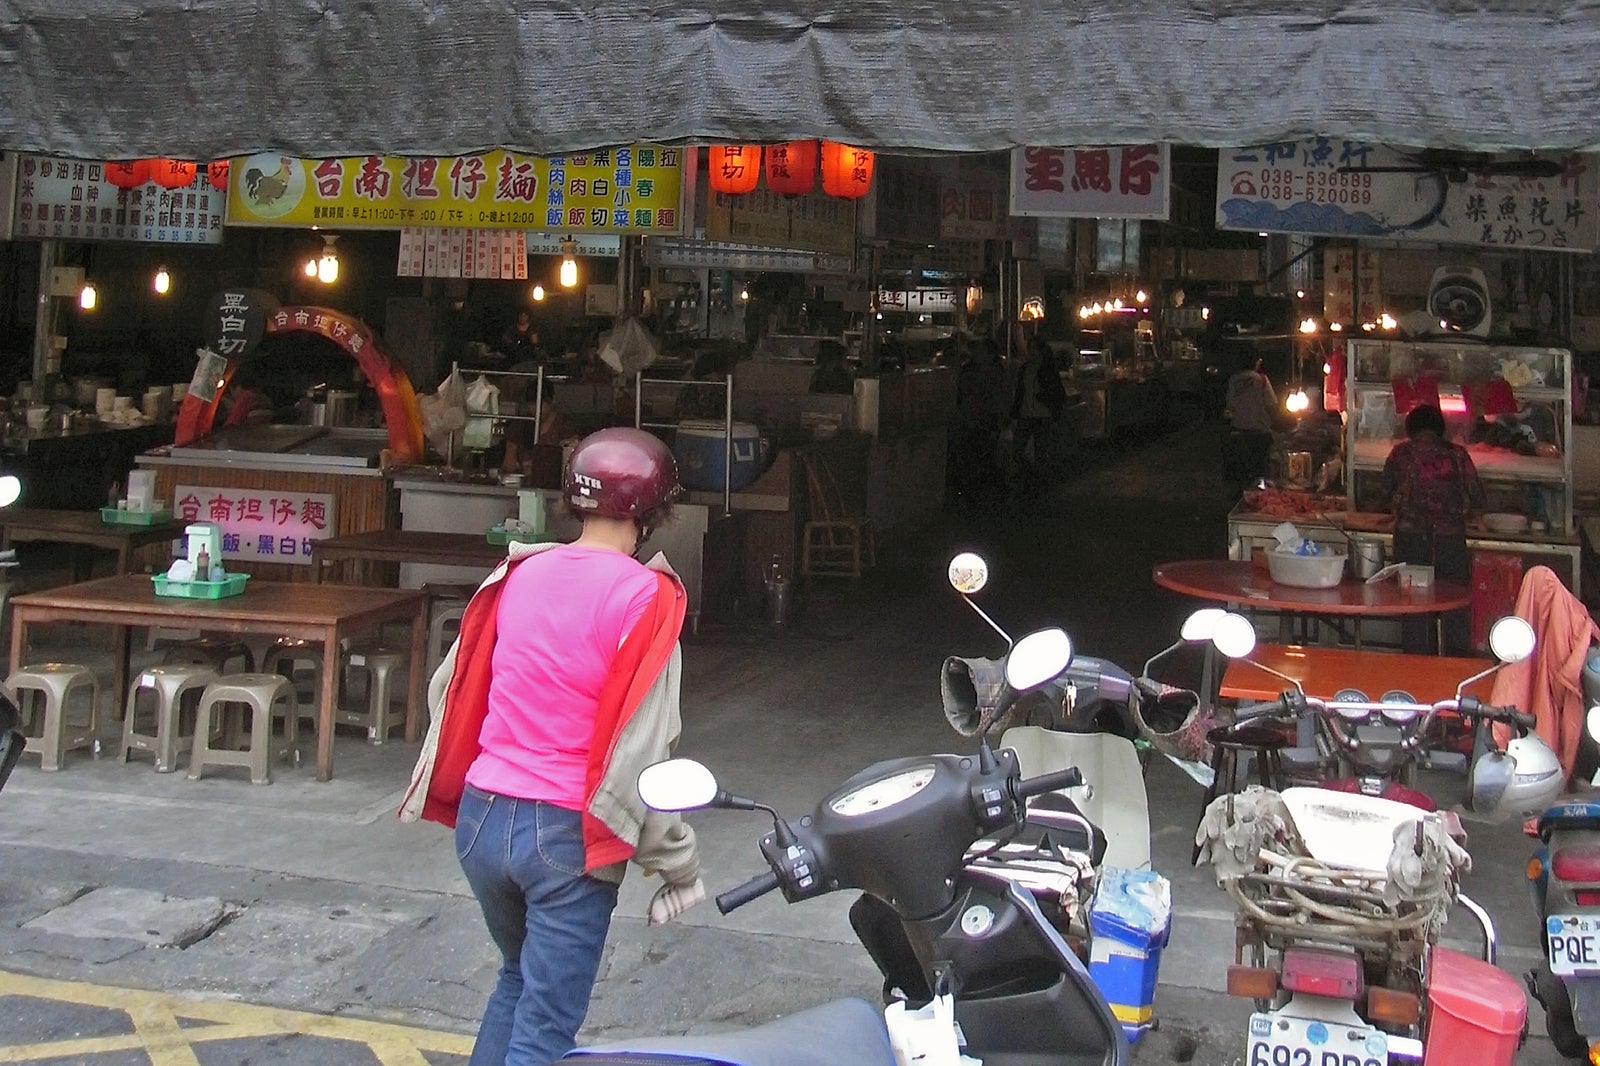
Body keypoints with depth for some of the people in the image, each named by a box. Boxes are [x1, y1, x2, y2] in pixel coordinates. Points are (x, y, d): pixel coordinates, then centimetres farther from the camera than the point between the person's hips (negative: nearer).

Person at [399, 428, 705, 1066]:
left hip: (481, 816, 6)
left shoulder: (519, 574, 3)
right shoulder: (643, 597, -13)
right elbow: (642, 751, -15)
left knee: (519, 976, 28)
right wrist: (679, 865, -6)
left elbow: (452, 688, 10)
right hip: (566, 834, -6)